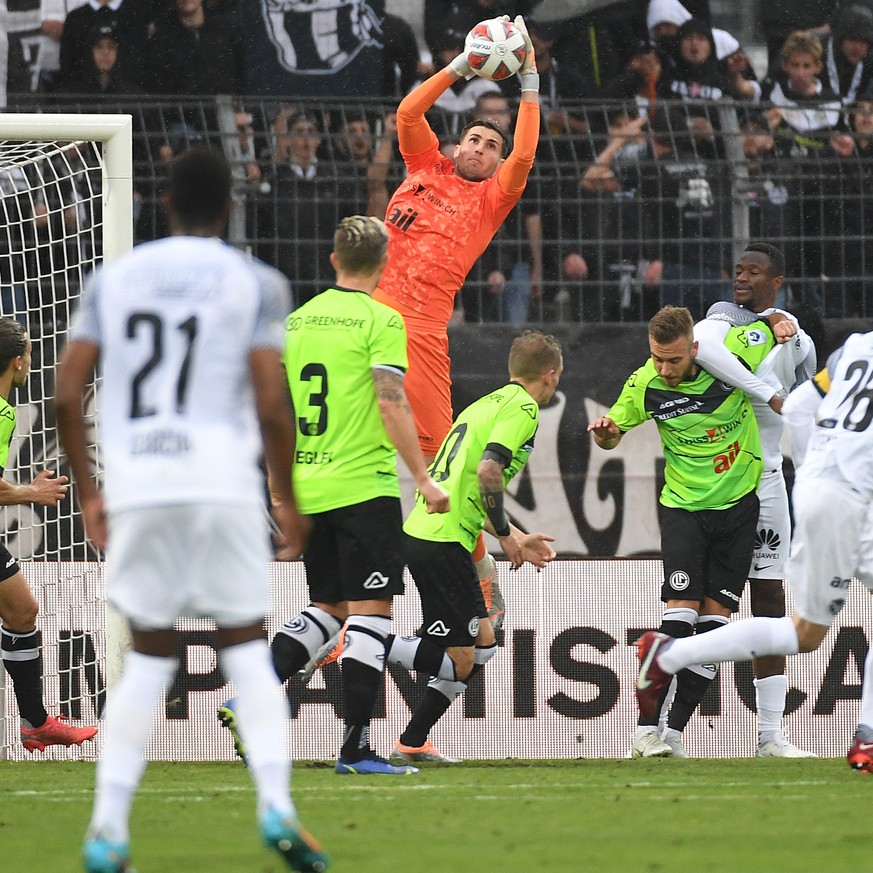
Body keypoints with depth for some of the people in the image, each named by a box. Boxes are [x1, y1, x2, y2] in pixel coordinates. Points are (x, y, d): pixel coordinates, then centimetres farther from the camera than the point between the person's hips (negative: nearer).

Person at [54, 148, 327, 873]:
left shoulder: (113, 279, 12)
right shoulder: (255, 284, 4)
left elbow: (67, 394, 7)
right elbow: (271, 405, -5)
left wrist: (88, 492, 17)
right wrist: (288, 499, 6)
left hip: (135, 485, 2)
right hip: (221, 479, -2)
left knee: (149, 658, 11)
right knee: (247, 650, 7)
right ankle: (276, 803, -11)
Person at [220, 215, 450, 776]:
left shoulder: (298, 319, 11)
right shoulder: (380, 320, -8)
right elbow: (391, 404, -17)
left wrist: (277, 481, 25)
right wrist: (424, 479, -14)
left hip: (307, 490, 7)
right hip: (365, 487, -7)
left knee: (330, 608, 16)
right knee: (371, 611, -3)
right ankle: (356, 748, -7)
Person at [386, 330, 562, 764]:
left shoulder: (488, 403, 22)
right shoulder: (522, 408, -7)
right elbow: (487, 471, -21)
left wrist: (518, 539, 30)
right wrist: (506, 534, -8)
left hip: (420, 530, 10)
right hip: (443, 543, -10)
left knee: (483, 643, 16)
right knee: (458, 659, -7)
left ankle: (412, 743, 17)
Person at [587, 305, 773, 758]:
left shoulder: (734, 353, -15)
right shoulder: (644, 385, -13)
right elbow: (612, 434, 4)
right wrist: (605, 431, -14)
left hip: (740, 503, 1)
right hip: (683, 506, -1)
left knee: (715, 618, -2)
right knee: (681, 611, -15)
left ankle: (674, 730, 3)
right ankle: (646, 729, -14)